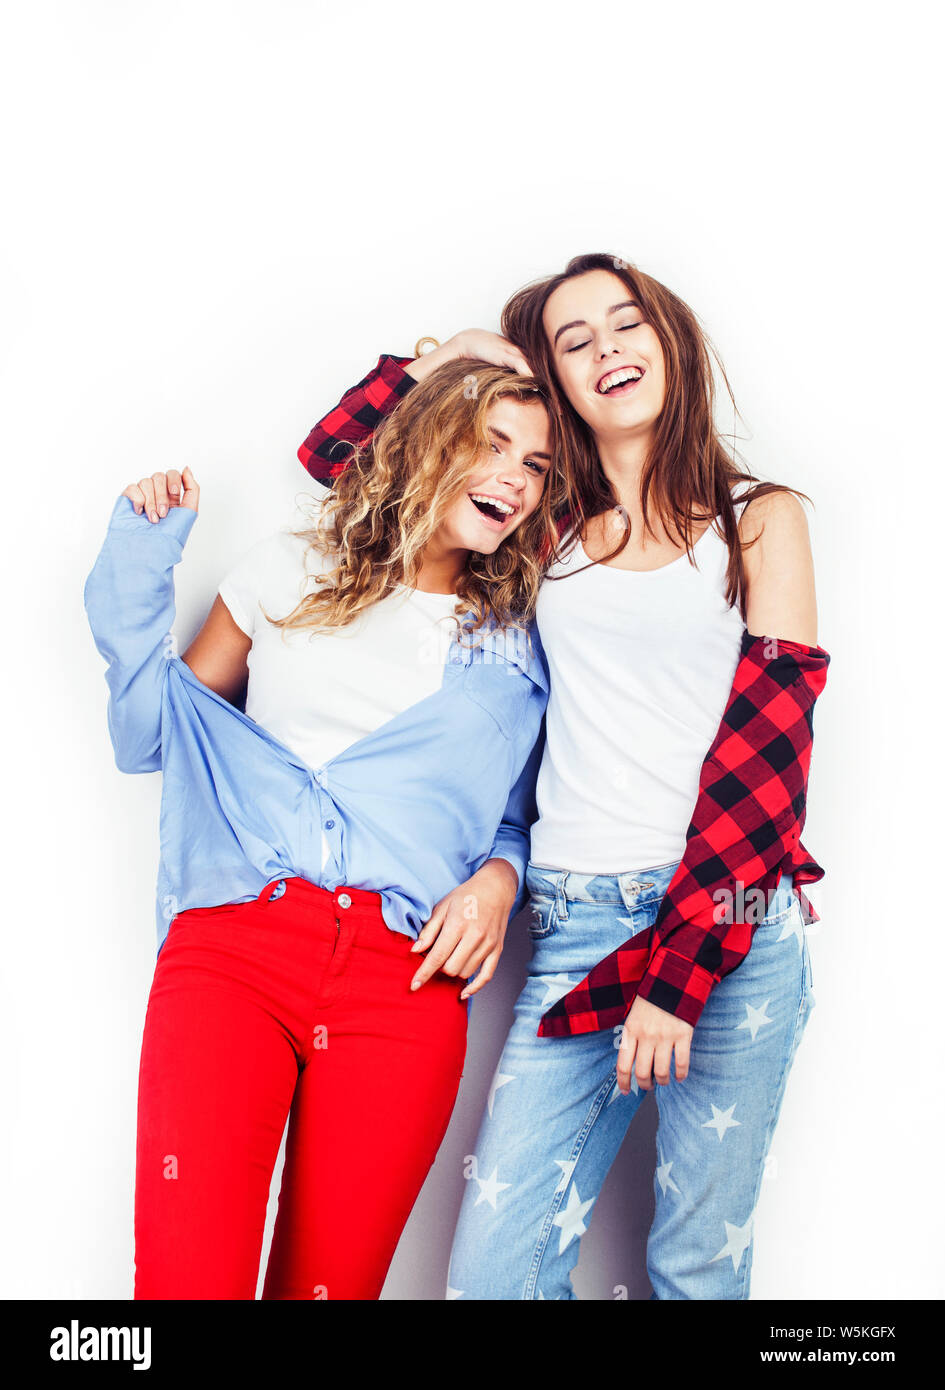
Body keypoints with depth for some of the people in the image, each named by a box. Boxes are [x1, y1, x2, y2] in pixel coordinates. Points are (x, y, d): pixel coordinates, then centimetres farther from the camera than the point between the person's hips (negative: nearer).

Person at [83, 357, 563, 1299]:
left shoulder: (522, 644, 14)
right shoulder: (295, 568, 14)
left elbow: (521, 819, 22)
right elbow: (154, 734, 15)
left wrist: (497, 879, -1)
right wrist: (142, 559, 9)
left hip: (407, 983, 1)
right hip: (234, 943, 0)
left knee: (330, 1283, 4)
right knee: (185, 1276, -13)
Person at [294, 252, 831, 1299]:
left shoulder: (758, 518, 7)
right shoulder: (548, 531, 13)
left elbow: (768, 735, -3)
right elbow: (334, 454, 19)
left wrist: (682, 966, -9)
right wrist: (454, 354, 12)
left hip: (733, 928, -2)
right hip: (575, 925, 2)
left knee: (699, 1266, 8)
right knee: (490, 1271, -1)